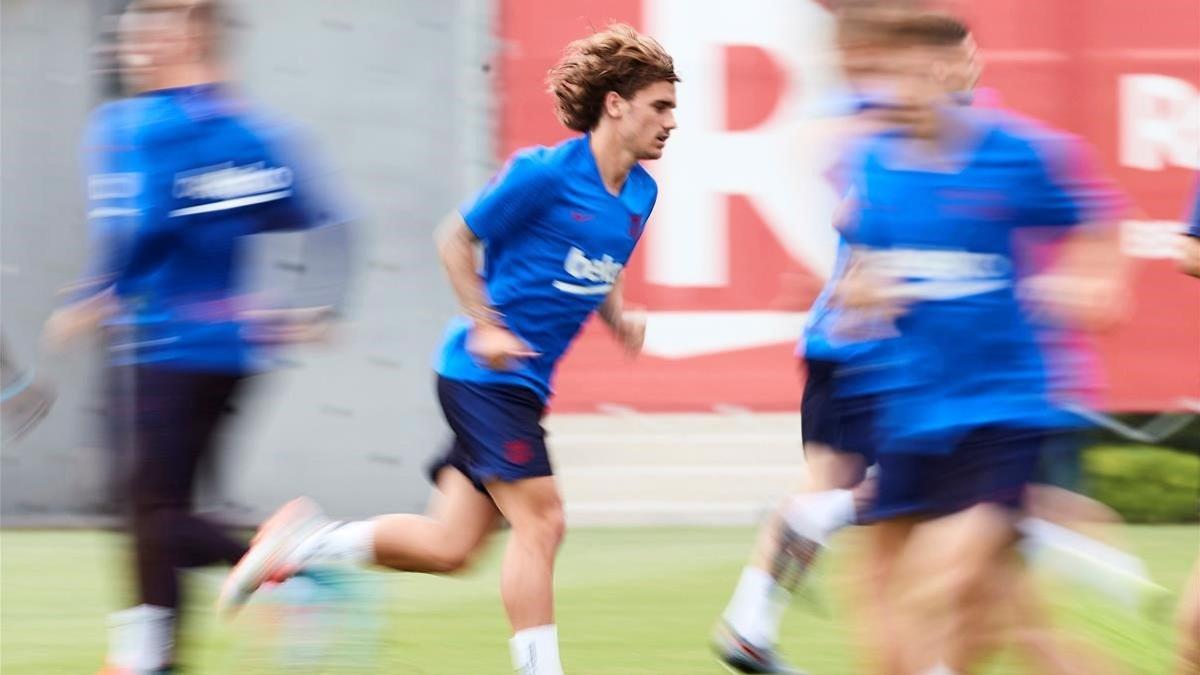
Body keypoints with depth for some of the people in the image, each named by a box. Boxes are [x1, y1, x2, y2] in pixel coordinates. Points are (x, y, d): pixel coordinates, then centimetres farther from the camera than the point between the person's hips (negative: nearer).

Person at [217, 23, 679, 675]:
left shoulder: (640, 193, 9)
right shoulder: (544, 173, -14)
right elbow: (455, 238, -6)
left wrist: (619, 318, 5)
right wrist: (486, 327, -14)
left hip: (522, 384, 8)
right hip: (485, 373, -8)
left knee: (450, 547, 6)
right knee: (539, 520, -14)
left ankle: (300, 542, 19)